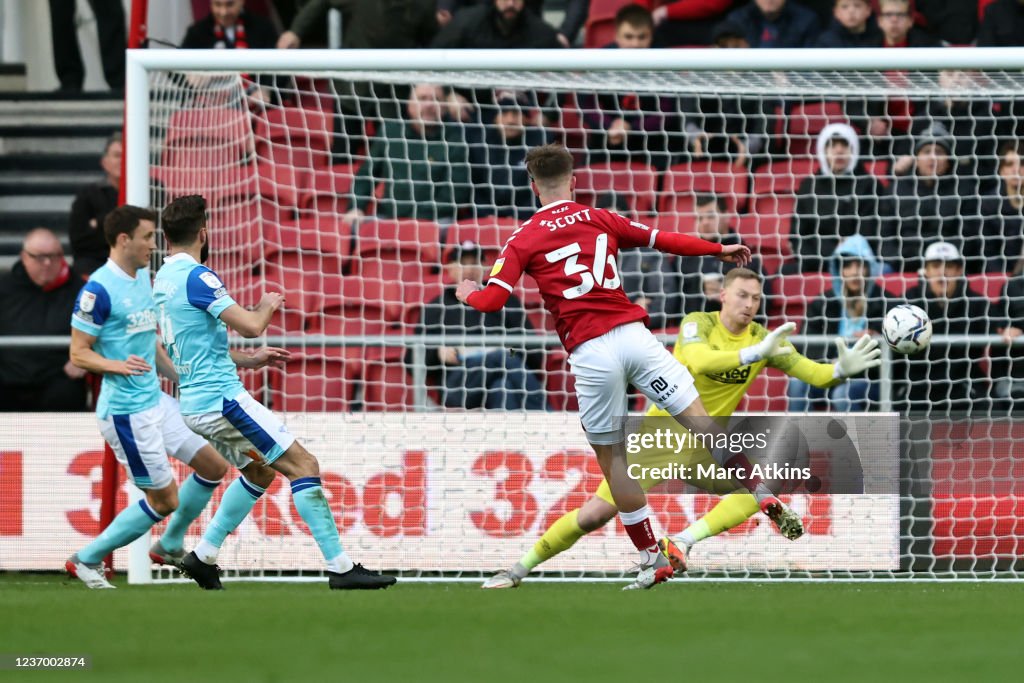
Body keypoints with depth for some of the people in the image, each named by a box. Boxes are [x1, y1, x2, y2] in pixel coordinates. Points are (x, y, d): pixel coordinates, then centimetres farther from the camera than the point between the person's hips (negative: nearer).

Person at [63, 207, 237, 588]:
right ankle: (86, 560, 10)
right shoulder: (99, 290, -18)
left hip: (156, 399, 9)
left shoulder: (143, 277, 10)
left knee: (213, 466, 12)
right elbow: (79, 354, -16)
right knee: (164, 500, -3)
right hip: (126, 410, -9)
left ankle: (170, 546, 30)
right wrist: (117, 365, -33)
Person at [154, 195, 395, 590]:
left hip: (194, 402, 10)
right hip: (221, 398, -10)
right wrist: (268, 306, 0)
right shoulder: (196, 276, -16)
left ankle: (203, 555, 22)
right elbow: (250, 326, -22)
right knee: (303, 465, -6)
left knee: (261, 467, 25)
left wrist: (250, 360, 23)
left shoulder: (163, 280, 14)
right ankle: (339, 567, -9)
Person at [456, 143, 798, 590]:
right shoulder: (600, 220, 15)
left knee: (612, 456, 9)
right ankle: (763, 494, -8)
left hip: (590, 352, -2)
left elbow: (491, 301, -1)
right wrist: (719, 249, 34)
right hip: (633, 334, 2)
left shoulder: (523, 240, 7)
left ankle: (653, 558, 10)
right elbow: (665, 241, 21)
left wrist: (468, 293, 22)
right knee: (700, 418, 3)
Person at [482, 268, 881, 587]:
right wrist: (752, 354, -45)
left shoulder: (763, 340, -4)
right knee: (594, 515, -9)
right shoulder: (698, 324, -14)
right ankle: (519, 570, 6)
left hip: (702, 450, 3)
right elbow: (698, 361, -36)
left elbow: (814, 374, -6)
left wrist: (842, 369, -27)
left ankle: (683, 542, -21)